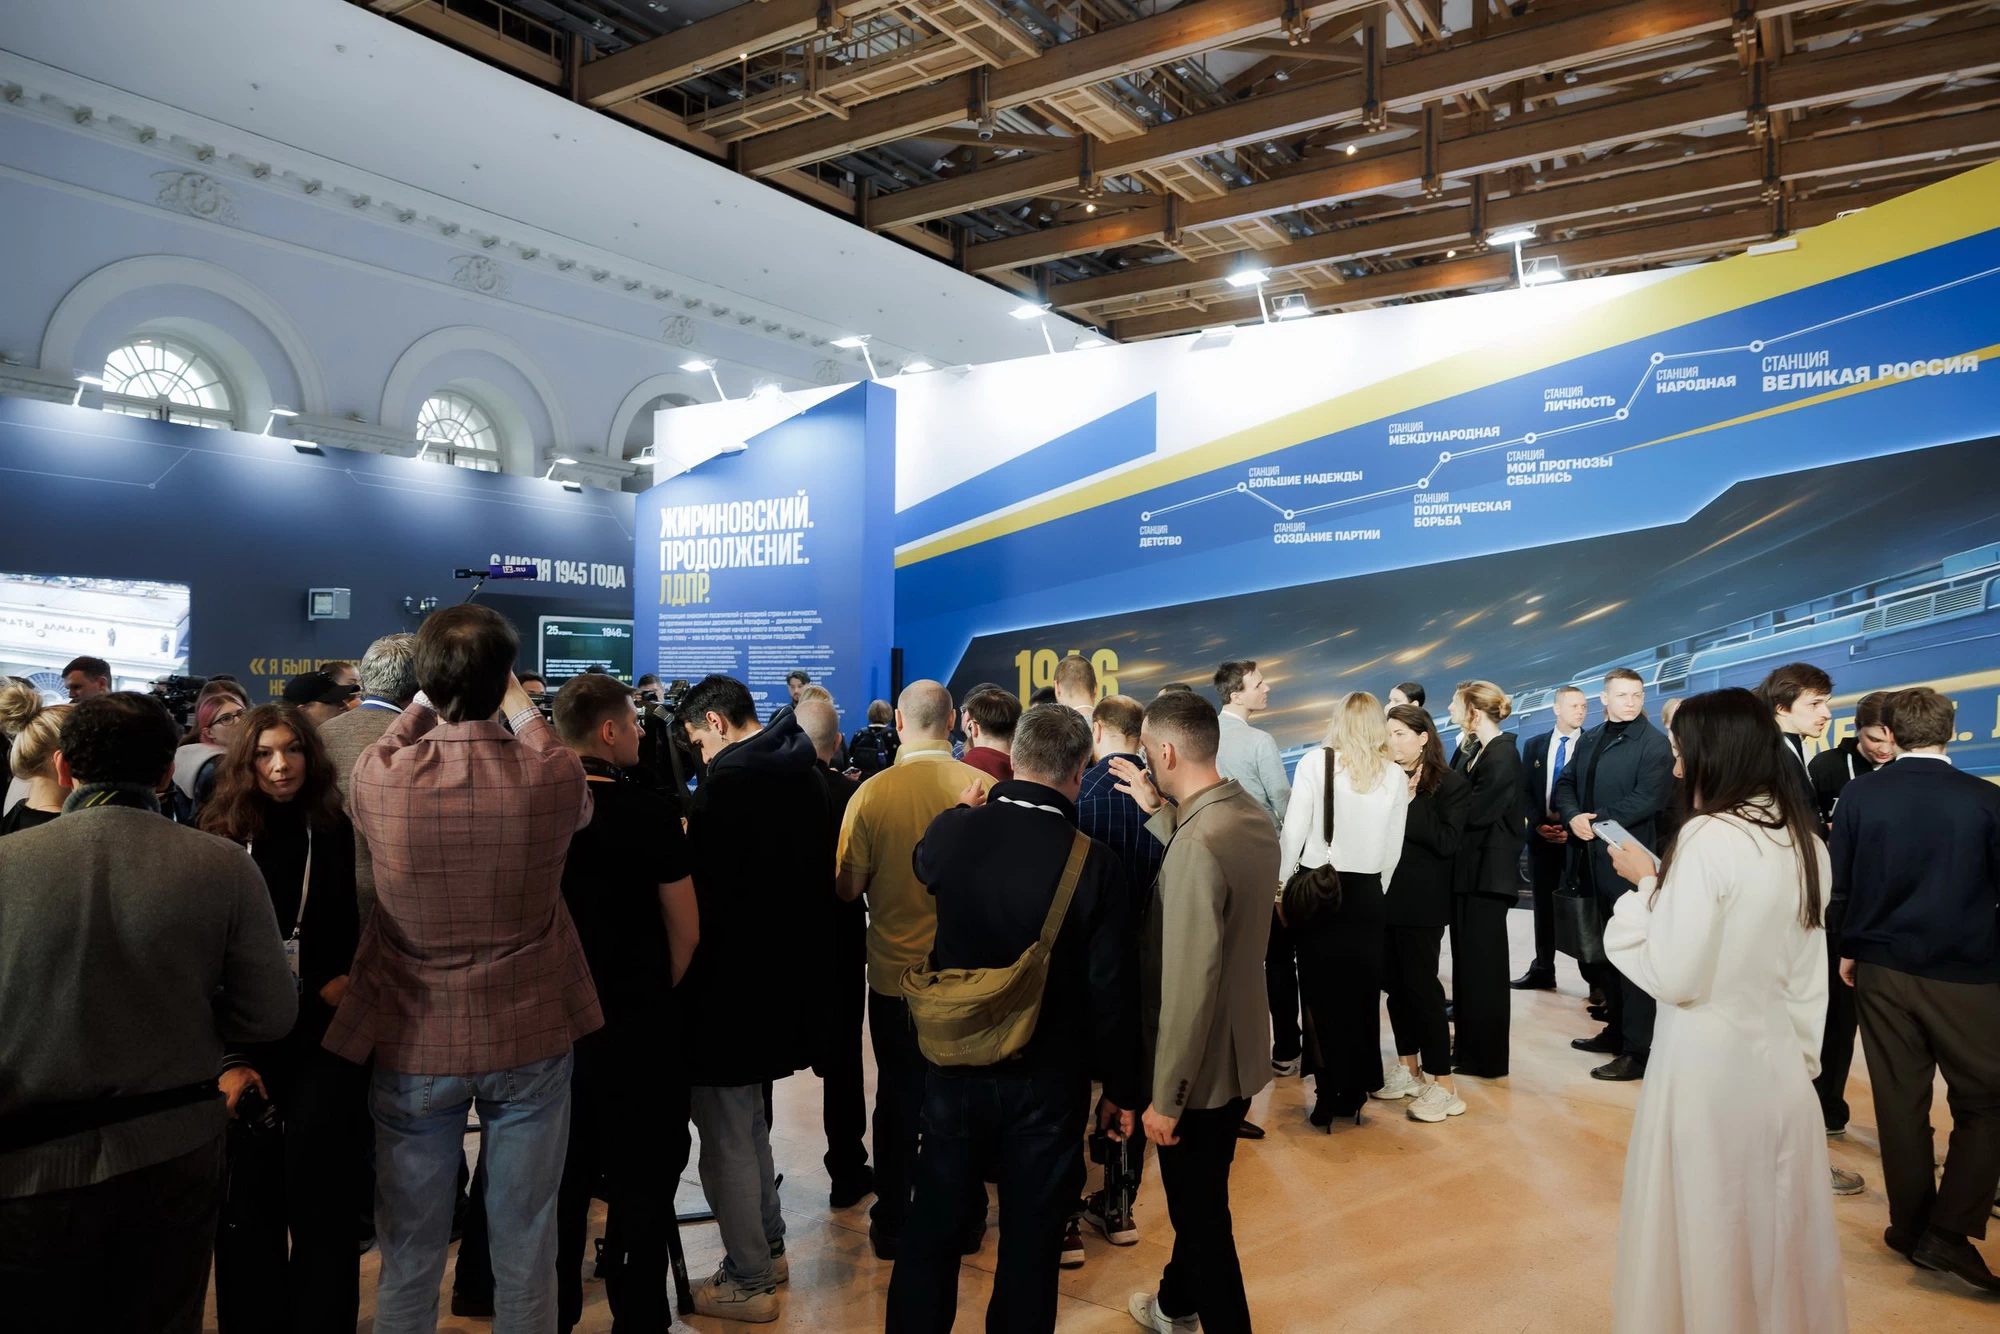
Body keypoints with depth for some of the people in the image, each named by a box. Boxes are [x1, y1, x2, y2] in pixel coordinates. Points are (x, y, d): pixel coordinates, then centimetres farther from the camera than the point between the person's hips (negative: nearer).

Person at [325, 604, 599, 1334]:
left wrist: (426, 702, 16)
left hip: (414, 1042, 0)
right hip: (532, 1037, 0)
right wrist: (519, 705, 15)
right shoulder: (552, 774, -15)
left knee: (410, 1254, 15)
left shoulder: (379, 777, -16)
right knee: (526, 1247, 13)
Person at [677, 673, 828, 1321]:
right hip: (782, 976, 9)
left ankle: (749, 1281, 18)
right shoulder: (804, 776, 6)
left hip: (730, 982, -9)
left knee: (725, 1139, 6)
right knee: (748, 1124, 24)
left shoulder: (728, 782, -21)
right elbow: (819, 873, 13)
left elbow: (701, 891, -21)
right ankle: (766, 1248, 37)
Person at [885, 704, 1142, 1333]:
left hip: (954, 1067, 3)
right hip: (1047, 1079, -2)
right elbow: (1111, 987, -14)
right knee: (1031, 1240, 15)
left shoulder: (950, 831, -12)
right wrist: (1122, 1088, -1)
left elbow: (924, 870, 13)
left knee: (932, 1229, 19)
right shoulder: (1092, 860, -19)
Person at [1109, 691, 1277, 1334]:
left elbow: (1190, 984, -29)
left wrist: (1166, 1098, -20)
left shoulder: (1198, 844, -31)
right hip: (1241, 1047, 9)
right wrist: (1157, 812, 12)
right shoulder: (1252, 813, -3)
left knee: (1201, 1211, 10)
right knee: (1198, 1196, 28)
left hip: (1202, 1064, -9)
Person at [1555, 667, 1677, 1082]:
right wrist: (1573, 817, -8)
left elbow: (1648, 799, -16)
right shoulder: (1588, 740, 15)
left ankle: (1637, 1051, 1)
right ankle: (1616, 1029, 29)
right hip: (1590, 860, 7)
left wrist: (1598, 820, -16)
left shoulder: (1654, 742, -6)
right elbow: (1565, 785, 12)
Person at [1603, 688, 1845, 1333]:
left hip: (1708, 1064, -7)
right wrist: (1803, 1055, 22)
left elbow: (1674, 976, -20)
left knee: (1703, 1226, 9)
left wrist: (1647, 882, -9)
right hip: (1779, 1059, 7)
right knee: (1778, 1224, 19)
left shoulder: (1708, 835, -19)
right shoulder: (1805, 840, 5)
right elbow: (1808, 974, 13)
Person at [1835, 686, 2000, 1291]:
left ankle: (1910, 1224, 21)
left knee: (1900, 1099, 11)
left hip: (1882, 968, 2)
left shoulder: (1860, 793, -4)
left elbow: (1838, 879, 1)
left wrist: (1848, 948, 14)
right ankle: (1948, 1230, 1)